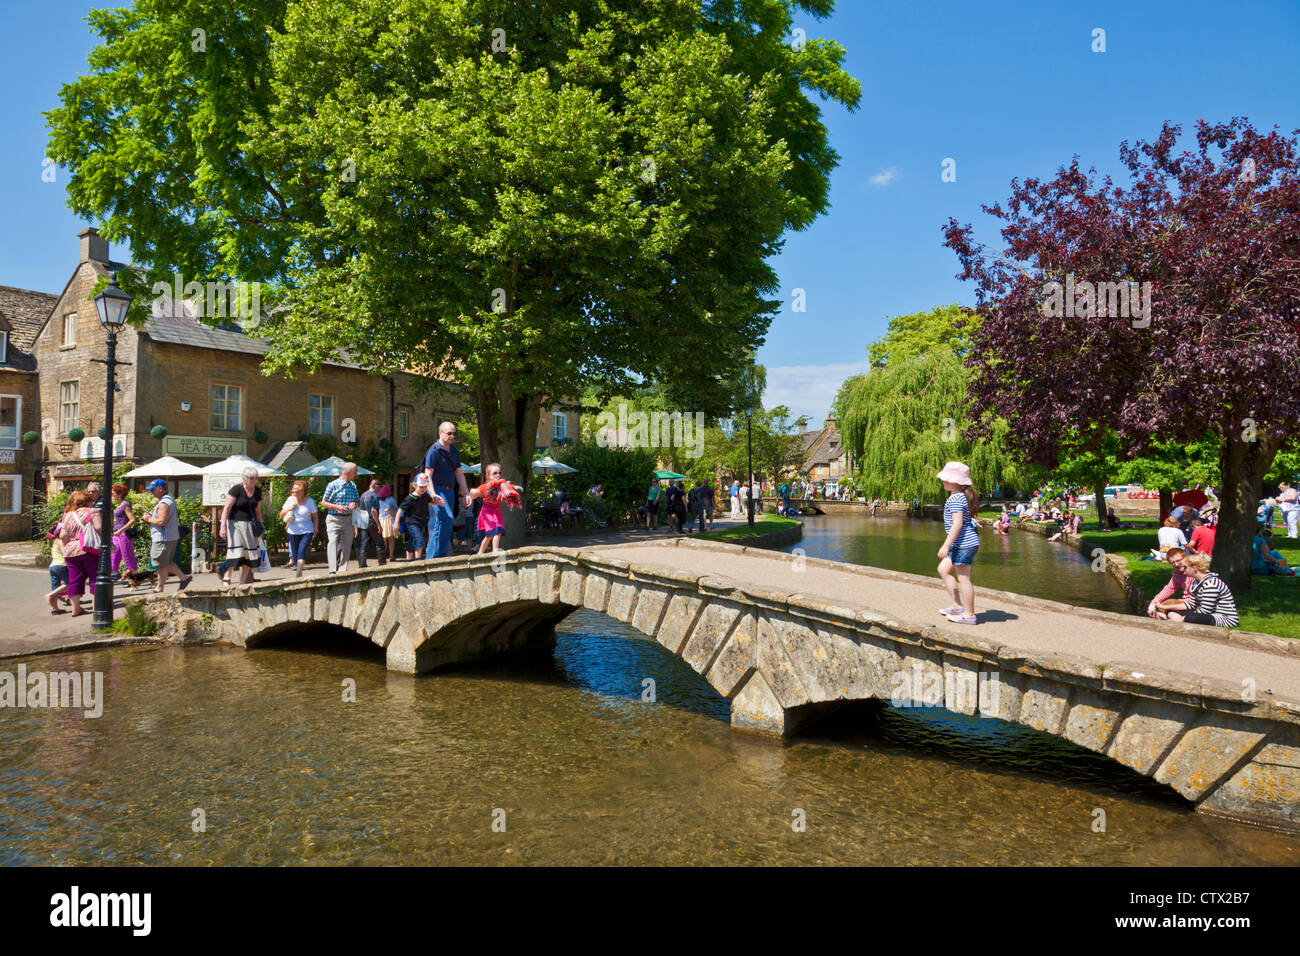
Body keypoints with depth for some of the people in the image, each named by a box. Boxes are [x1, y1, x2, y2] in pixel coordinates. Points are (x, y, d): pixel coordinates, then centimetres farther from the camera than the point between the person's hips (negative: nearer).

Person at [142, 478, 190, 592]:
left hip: (163, 539, -10)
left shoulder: (164, 503, -18)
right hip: (172, 537, 10)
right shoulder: (168, 500, 16)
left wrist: (149, 519, -10)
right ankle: (184, 577, 13)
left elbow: (162, 521, -25)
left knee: (162, 565, 1)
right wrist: (151, 516, 11)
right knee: (167, 563, 17)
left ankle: (159, 589, 10)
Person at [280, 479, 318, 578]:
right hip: (293, 531, 3)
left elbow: (315, 517, 4)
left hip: (307, 531, -3)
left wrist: (316, 528, -5)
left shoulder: (310, 501, -3)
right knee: (295, 553, 6)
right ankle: (300, 574, 22)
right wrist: (289, 509, -9)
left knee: (302, 550, -20)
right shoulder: (290, 499, 3)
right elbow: (281, 515, 9)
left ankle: (297, 575, -27)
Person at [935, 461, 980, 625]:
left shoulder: (956, 498, -17)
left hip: (964, 544, -11)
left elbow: (957, 524, -23)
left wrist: (946, 545, -22)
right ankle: (957, 605, 18)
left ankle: (969, 614, 6)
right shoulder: (963, 496, 14)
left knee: (963, 578, -3)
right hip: (962, 544, 11)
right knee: (943, 569, 16)